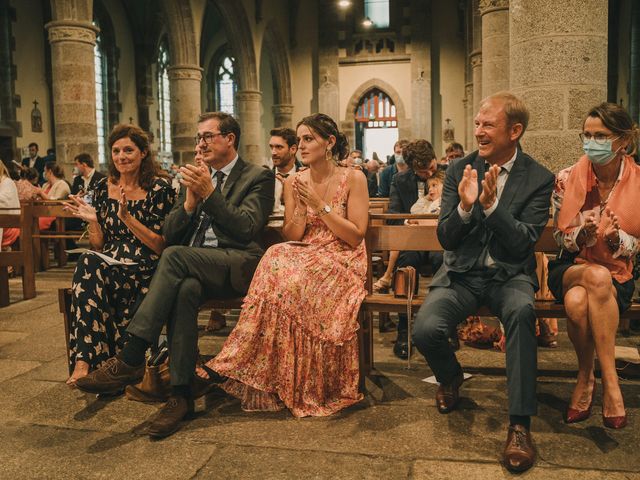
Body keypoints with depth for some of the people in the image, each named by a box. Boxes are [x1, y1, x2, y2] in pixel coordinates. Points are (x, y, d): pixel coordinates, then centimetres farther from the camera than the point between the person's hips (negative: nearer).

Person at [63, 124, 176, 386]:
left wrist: (127, 218, -15)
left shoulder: (159, 189, -2)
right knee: (88, 262, -31)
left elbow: (162, 246, -6)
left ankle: (85, 360, -19)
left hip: (144, 270, -4)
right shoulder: (103, 187, 12)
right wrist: (92, 221, -4)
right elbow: (98, 245, 15)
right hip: (108, 265, 4)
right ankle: (86, 360, -32)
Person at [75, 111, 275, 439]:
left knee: (176, 256, -32)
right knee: (185, 288, -33)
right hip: (192, 267, 4)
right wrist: (190, 201, -2)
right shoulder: (192, 178, 23)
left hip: (235, 265, -4)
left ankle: (130, 359, -31)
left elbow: (247, 230, -9)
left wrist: (209, 193, -15)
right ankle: (181, 393, -28)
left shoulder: (257, 177, 7)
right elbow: (169, 235, 15)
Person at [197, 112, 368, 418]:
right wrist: (302, 207, -9)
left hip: (341, 261, -3)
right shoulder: (293, 183, 11)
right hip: (304, 257, 3)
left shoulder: (353, 179, 0)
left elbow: (356, 236, -7)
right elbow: (292, 237, 7)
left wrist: (319, 205, -11)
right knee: (278, 260, -32)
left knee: (288, 278, -33)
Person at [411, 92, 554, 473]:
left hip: (510, 274, -1)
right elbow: (446, 239, -1)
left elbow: (524, 243, -11)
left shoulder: (539, 179, -2)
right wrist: (464, 206, -21)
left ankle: (520, 423, -23)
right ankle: (450, 377, 13)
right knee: (426, 329, -25)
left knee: (522, 311, -37)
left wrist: (491, 205, -25)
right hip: (462, 273, 2)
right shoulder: (460, 170, 3)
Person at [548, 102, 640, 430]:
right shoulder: (567, 179, -2)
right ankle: (610, 379, -20)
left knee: (579, 302, -37)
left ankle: (586, 376, -14)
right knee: (597, 277, -37)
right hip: (570, 267, 1)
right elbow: (560, 238, 3)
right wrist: (580, 235, -20)